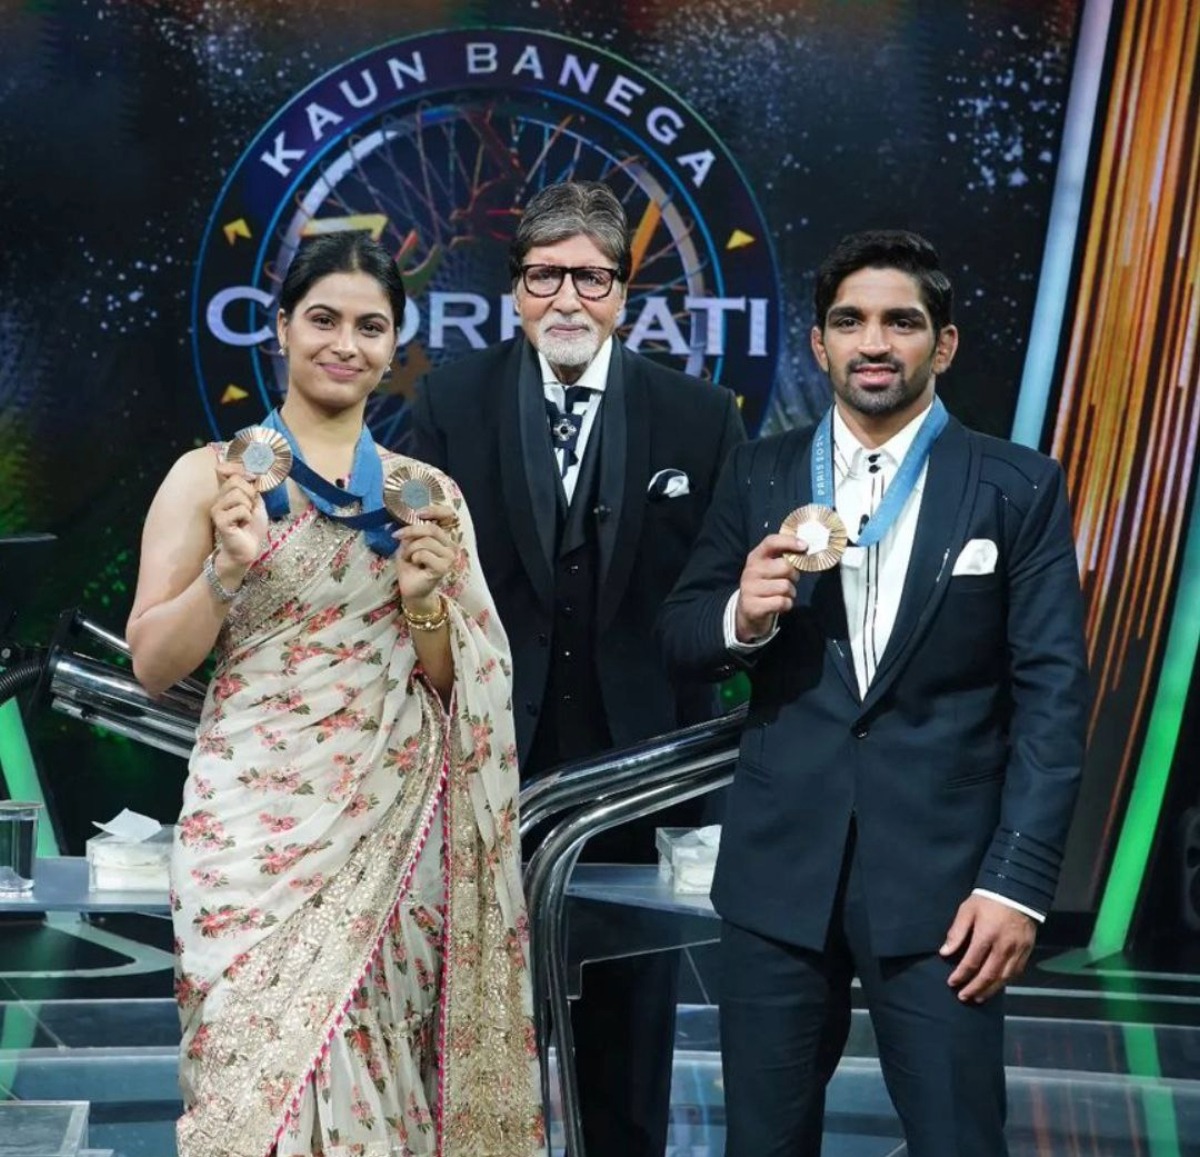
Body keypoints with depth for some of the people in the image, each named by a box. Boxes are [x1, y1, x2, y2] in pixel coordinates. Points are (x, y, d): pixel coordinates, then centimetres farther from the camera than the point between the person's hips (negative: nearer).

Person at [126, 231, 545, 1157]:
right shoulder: (210, 475, 1)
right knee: (262, 1077, -5)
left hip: (394, 829, 2)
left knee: (375, 1077, 5)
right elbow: (152, 665, -2)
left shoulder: (427, 491, 9)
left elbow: (454, 685, 10)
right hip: (258, 823, -2)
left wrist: (424, 599, -9)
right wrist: (229, 567, -17)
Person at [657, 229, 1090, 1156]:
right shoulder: (761, 475, 8)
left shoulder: (1019, 487, 0)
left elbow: (1053, 695, -3)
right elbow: (677, 637, 10)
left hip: (941, 872, -2)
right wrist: (741, 617, -13)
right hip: (779, 867, 3)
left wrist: (1019, 881, -11)